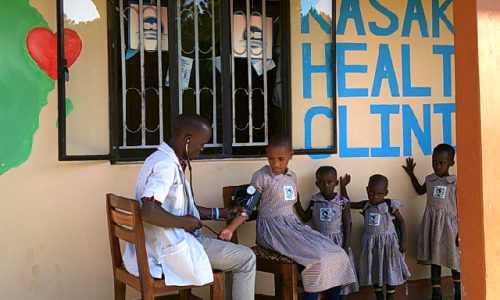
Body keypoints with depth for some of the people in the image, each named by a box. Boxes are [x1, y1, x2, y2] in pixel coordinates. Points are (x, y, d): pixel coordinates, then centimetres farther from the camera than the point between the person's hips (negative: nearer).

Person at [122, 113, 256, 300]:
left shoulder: (168, 160, 10)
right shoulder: (166, 164, -21)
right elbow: (148, 212, -33)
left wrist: (218, 213, 16)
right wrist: (184, 222, -19)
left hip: (171, 240, 11)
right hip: (171, 248, -11)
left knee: (230, 247, 27)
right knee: (246, 259, -3)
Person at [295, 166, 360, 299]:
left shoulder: (342, 202, -8)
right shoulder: (315, 200, -1)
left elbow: (347, 226, -5)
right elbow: (305, 218, 9)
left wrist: (346, 248, -10)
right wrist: (297, 202, -3)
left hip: (337, 242, -2)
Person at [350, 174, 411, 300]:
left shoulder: (390, 205, -12)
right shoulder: (365, 205, -1)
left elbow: (401, 222, -3)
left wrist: (403, 242, -6)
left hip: (388, 242, -3)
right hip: (371, 243, 4)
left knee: (390, 272, 5)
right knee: (374, 272, 11)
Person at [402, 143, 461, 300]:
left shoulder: (456, 183, -8)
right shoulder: (430, 179, 5)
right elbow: (420, 191, 27)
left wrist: (460, 232, -9)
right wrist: (411, 174, 20)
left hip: (448, 223, -4)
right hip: (431, 222, 4)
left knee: (454, 260, 5)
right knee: (434, 259, 9)